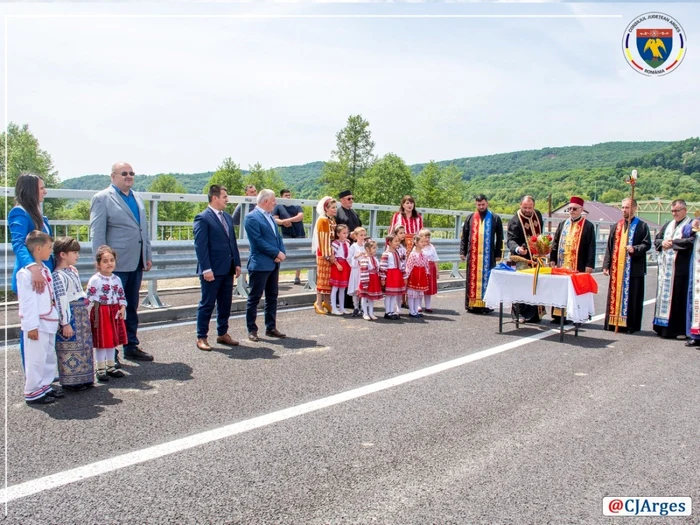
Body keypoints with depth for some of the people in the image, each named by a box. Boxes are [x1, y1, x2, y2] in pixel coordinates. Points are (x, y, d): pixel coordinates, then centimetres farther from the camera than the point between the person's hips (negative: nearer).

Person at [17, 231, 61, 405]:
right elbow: (27, 301, -18)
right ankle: (33, 393, 9)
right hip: (37, 323, -9)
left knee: (49, 356, 17)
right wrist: (31, 325, -19)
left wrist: (56, 319, 15)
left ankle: (45, 386, 29)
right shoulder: (26, 272, -15)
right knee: (36, 359, -2)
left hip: (49, 322, 9)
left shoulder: (45, 269, 12)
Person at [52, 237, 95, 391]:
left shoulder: (73, 271, 14)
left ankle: (82, 378, 24)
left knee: (84, 346, 14)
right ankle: (70, 381, 7)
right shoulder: (58, 275, -15)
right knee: (70, 348, -2)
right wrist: (65, 323, -21)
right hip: (70, 316, -9)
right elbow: (61, 300, -19)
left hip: (82, 314, 10)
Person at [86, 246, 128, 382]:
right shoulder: (94, 280, -11)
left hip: (115, 312, 6)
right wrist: (93, 315, -17)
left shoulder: (117, 279, 8)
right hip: (100, 312, -6)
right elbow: (90, 299, -11)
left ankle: (111, 367, 27)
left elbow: (122, 296, 14)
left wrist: (122, 308, -2)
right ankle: (101, 369, 10)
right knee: (101, 341, 0)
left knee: (112, 340, 14)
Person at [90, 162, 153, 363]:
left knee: (132, 308, 15)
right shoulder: (102, 198, -5)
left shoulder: (137, 198, 16)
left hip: (136, 263, 7)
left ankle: (131, 347, 25)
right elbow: (97, 233, -8)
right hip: (116, 264, -7)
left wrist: (148, 256, 15)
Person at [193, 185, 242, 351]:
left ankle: (222, 334, 25)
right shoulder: (203, 218, -10)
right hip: (212, 270, -7)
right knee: (207, 304, 2)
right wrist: (206, 269, -19)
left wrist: (237, 263, 11)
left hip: (227, 269, 7)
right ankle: (201, 337, 12)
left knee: (225, 304, 13)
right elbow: (200, 246, -14)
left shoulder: (228, 217, 14)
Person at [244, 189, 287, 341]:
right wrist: (277, 253, -14)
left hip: (274, 263, 9)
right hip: (260, 264, -8)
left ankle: (271, 328, 20)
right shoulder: (252, 217, -11)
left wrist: (281, 253, -3)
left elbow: (278, 236, 15)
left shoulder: (270, 216, 16)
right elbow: (258, 241, -17)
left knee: (272, 297, 12)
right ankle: (252, 330, 8)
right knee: (254, 298, 1)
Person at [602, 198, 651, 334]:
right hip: (617, 268, 4)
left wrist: (635, 249, -21)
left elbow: (647, 244, -2)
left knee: (632, 296, 0)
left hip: (634, 268, -4)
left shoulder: (642, 225, 2)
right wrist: (606, 265, 5)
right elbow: (609, 246, 11)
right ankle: (614, 322, 12)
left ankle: (631, 325, 6)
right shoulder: (616, 226, 13)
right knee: (615, 295, 5)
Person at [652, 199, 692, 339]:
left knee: (679, 298, -5)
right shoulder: (668, 225, 18)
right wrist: (662, 243, -4)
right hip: (665, 267, 6)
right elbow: (656, 239, 17)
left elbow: (691, 241, -16)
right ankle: (663, 326, 15)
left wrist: (672, 242, -11)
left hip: (680, 268, -6)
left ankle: (680, 329, 1)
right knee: (664, 297, 8)